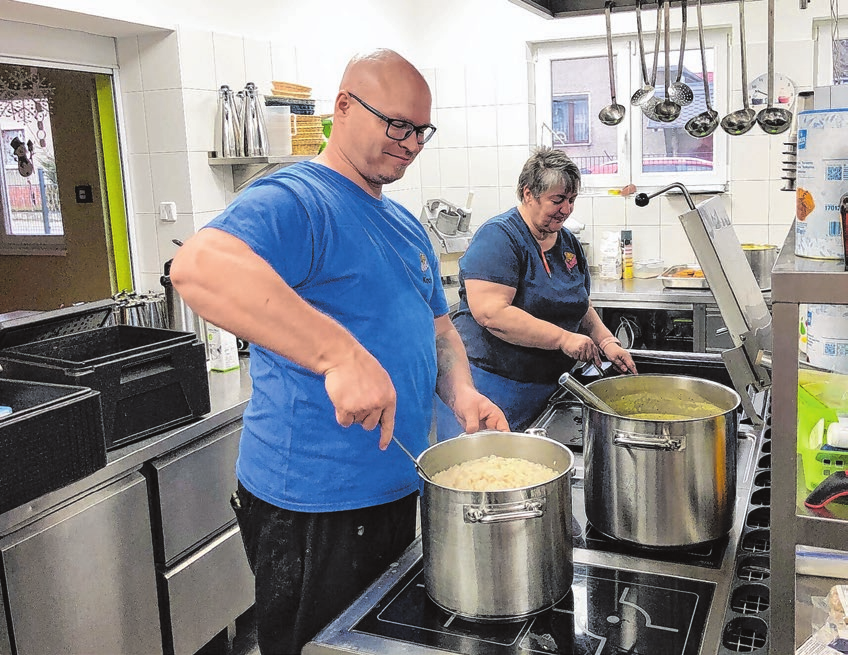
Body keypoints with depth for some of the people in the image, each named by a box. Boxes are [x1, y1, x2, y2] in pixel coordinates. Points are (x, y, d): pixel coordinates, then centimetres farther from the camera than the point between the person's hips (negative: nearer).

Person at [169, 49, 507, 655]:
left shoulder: (406, 225, 12)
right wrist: (341, 354, -44)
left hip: (397, 491, 9)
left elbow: (437, 326, 20)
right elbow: (198, 268, -38)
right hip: (312, 508, -8)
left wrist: (461, 393, -2)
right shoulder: (293, 201, -17)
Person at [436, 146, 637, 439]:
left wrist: (606, 342, 4)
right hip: (489, 384, -7)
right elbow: (491, 313, -24)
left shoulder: (568, 242, 13)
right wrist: (563, 338, -23)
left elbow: (581, 307, 23)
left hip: (546, 387, 8)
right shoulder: (499, 237, -13)